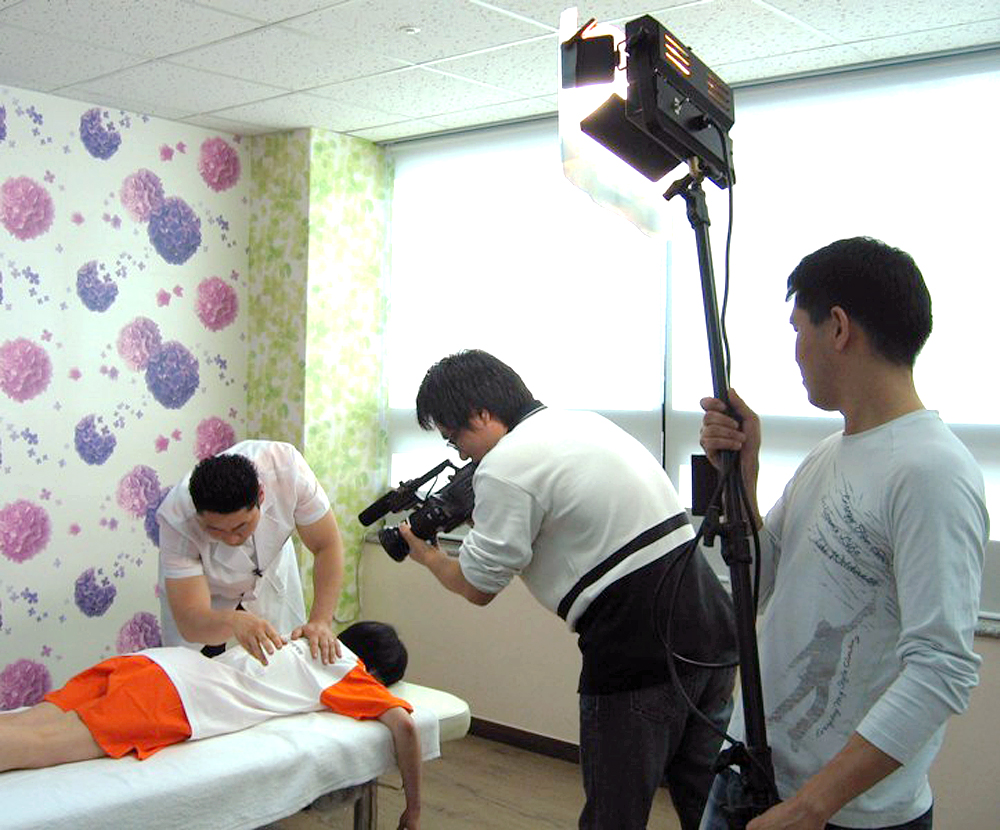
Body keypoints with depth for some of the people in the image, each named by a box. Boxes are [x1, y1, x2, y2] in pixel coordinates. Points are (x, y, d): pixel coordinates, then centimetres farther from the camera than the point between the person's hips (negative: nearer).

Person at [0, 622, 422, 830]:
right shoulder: (352, 675, 16)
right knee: (43, 744, -24)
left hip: (155, 659, 7)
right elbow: (403, 725, 3)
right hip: (184, 696, -7)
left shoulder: (300, 642, 34)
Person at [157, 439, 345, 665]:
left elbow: (327, 546, -26)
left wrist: (321, 621, -37)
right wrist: (233, 621, -60)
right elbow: (189, 622, -39)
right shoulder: (176, 519, -39)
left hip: (273, 573, 2)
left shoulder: (286, 465, -37)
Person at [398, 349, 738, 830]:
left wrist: (428, 556, 17)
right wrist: (481, 515, 22)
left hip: (641, 651, -9)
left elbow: (477, 588, -2)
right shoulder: (589, 422, 15)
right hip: (711, 630, 9)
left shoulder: (505, 466, -11)